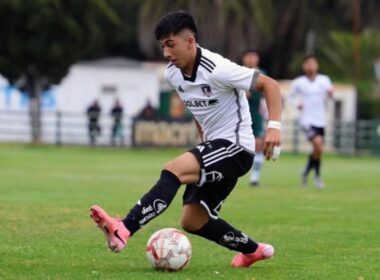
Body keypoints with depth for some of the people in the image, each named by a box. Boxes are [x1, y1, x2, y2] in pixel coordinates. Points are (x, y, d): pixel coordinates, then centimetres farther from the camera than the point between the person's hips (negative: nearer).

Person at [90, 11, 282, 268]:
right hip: (214, 147, 9)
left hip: (236, 148, -9)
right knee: (192, 222, 6)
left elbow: (270, 85, -17)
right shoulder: (173, 74, 3)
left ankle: (123, 230, -39)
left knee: (174, 170, -28)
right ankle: (253, 251, 26)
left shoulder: (217, 70, -20)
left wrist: (274, 126, -28)